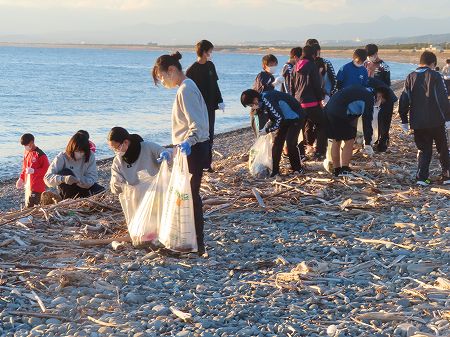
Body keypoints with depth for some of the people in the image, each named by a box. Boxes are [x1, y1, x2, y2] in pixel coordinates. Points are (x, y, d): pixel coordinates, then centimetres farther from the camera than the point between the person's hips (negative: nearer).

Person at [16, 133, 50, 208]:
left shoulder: (40, 154, -15)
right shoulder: (27, 152, 10)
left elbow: (46, 169, -14)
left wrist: (34, 171, -24)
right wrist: (21, 178, 15)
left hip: (37, 187, -9)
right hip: (28, 185, 9)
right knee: (28, 206, 14)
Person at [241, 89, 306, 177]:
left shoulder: (268, 100, -31)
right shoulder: (263, 101, -1)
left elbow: (279, 118, -30)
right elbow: (273, 117, 11)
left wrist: (267, 130, -20)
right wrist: (268, 125, -5)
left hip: (296, 117, -9)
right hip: (285, 118, 9)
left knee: (290, 143, -13)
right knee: (277, 142, 2)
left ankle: (298, 169, 4)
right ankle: (274, 170, 5)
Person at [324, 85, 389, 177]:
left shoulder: (362, 90, 23)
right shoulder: (369, 98, -4)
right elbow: (367, 122, -7)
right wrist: (368, 144, -4)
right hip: (340, 114, -9)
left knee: (336, 141, 17)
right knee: (349, 141, 0)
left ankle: (336, 170, 23)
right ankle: (344, 171, 0)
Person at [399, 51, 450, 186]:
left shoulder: (411, 77, 5)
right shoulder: (435, 76, -7)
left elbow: (404, 100, 7)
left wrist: (404, 120, 14)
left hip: (417, 122, 3)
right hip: (436, 121, -3)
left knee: (424, 150, 11)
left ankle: (421, 177, -3)